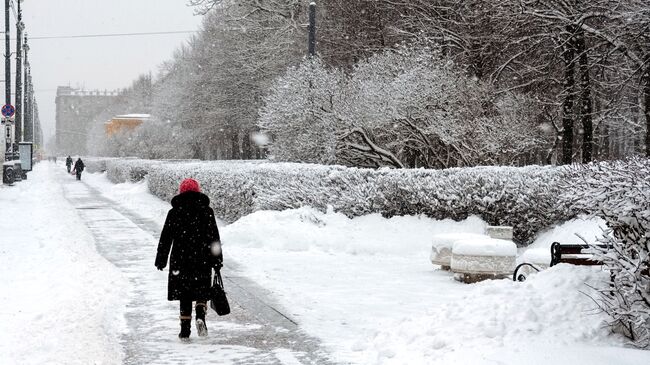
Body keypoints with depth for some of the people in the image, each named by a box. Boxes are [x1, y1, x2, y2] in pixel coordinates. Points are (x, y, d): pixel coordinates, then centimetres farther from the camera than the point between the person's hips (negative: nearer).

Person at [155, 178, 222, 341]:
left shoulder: (174, 212, 2)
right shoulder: (206, 211, 2)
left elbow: (165, 238, 4)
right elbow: (214, 238, 1)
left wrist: (161, 260, 11)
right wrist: (217, 261, 6)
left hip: (180, 262, 0)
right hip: (202, 262, 0)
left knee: (185, 296, 8)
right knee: (202, 293, 12)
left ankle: (185, 330, 4)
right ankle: (200, 317, -15)